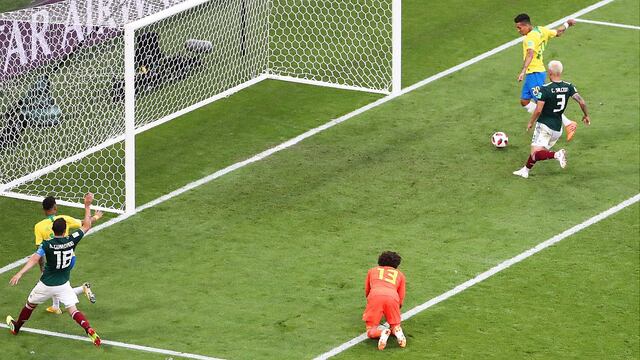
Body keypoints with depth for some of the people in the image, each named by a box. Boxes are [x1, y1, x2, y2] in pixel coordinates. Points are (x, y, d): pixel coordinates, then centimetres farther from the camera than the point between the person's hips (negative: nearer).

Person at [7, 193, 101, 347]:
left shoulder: (47, 245, -18)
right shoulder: (71, 241, -11)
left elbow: (34, 259, -29)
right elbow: (86, 226, 2)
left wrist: (19, 274, -36)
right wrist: (87, 206, 7)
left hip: (46, 285, -1)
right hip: (63, 285, 1)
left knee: (30, 304, 22)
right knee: (73, 310, -1)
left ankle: (16, 327, 42)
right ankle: (89, 330, -25)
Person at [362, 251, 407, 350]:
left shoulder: (372, 271, 32)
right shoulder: (400, 274, 32)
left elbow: (367, 292, 40)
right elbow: (401, 298, 28)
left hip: (375, 296, -1)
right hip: (392, 297, 1)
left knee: (370, 331, 6)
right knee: (395, 326, 19)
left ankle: (381, 331, -27)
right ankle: (397, 331, -17)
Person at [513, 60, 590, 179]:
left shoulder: (545, 89, -16)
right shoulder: (568, 87, -2)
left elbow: (538, 110, -17)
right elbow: (582, 102, -4)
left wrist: (531, 123, 0)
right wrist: (586, 115, 14)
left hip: (544, 125, -7)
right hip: (557, 128, 7)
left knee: (535, 154, -13)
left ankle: (557, 154, -33)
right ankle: (525, 170, 32)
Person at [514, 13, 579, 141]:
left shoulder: (531, 37, -20)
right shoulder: (540, 30, 7)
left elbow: (530, 54, -36)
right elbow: (557, 33, 21)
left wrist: (523, 71, -47)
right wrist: (567, 24, 37)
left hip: (535, 73, -10)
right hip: (533, 73, 10)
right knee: (524, 101, 14)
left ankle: (568, 124, -9)